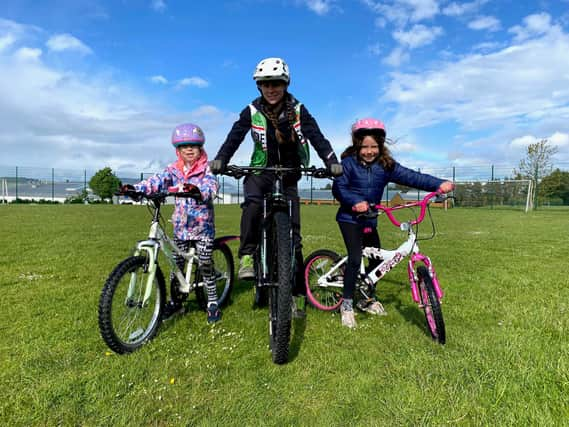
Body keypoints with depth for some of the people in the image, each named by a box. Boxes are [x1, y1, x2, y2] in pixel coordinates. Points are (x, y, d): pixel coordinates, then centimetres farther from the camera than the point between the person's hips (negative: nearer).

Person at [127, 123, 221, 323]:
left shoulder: (206, 169, -6)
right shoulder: (174, 170, 4)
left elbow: (211, 185, -25)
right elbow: (157, 180, -11)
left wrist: (198, 191, -48)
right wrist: (136, 188, -29)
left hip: (203, 225, -4)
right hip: (181, 226, 4)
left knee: (205, 265, -1)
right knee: (176, 265, 11)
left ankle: (212, 302, 16)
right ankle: (176, 300, 29)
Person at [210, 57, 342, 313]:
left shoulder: (298, 111, -5)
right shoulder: (252, 111, -6)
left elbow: (317, 137, -16)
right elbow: (234, 137, -16)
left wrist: (331, 161, -33)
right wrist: (220, 160, -35)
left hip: (288, 176, 1)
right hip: (261, 172, 0)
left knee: (293, 234, -2)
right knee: (253, 203, -37)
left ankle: (298, 292, 10)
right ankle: (247, 255, -20)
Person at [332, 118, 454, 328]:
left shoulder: (385, 166, -1)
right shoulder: (349, 163, -11)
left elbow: (411, 176, -10)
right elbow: (338, 188, -15)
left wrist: (439, 183, -21)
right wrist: (355, 201, -32)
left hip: (369, 219, 6)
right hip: (349, 218, -5)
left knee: (377, 259, 10)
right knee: (355, 258, -16)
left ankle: (367, 299, 31)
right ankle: (346, 304, 0)